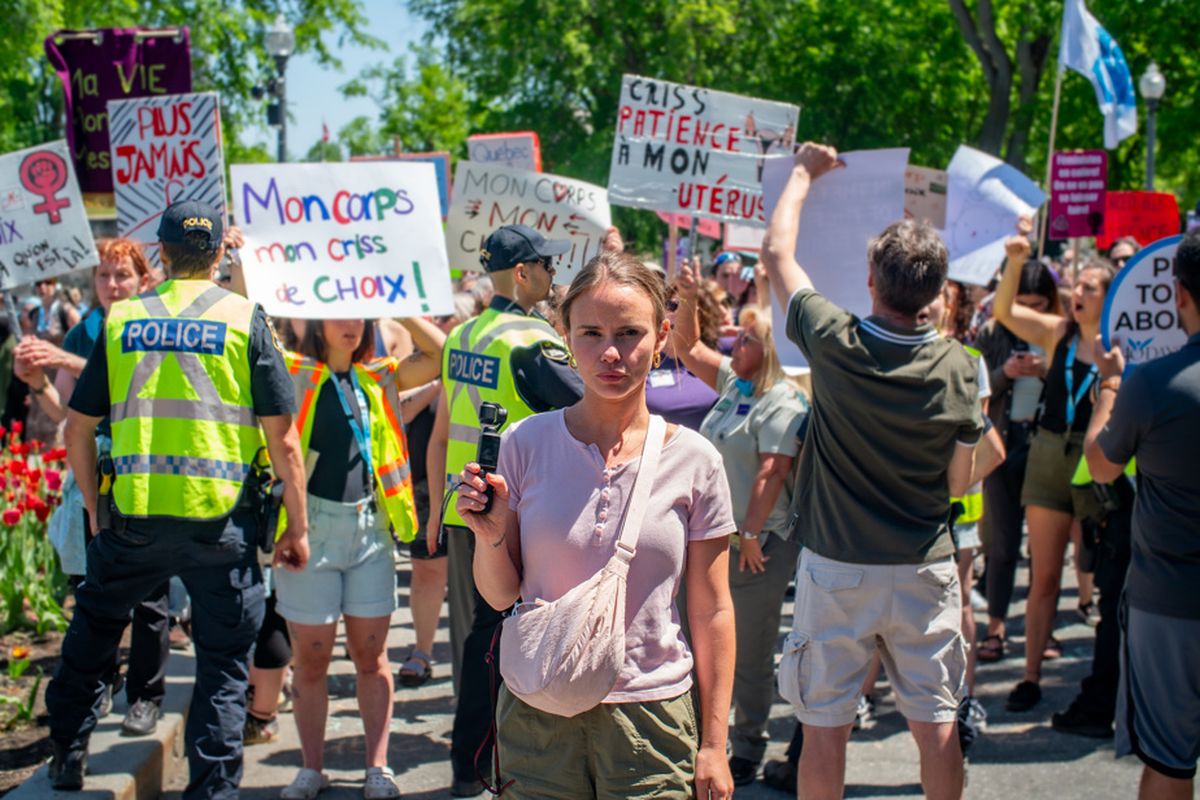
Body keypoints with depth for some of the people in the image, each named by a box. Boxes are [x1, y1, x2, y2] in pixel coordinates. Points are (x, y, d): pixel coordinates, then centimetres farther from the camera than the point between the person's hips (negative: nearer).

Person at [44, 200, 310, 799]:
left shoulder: (122, 319, 7)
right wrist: (297, 527, 3)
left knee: (94, 627, 26)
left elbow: (77, 430, 10)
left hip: (133, 518, 3)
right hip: (220, 520, -2)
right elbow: (282, 439, -4)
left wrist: (95, 508, 21)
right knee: (223, 660, 8)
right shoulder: (244, 318, -1)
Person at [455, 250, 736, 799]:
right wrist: (489, 535, -18)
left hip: (650, 717, 0)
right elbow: (500, 594, 2)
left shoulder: (694, 461, -5)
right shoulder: (526, 444, -4)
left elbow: (711, 612, 1)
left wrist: (713, 747, 2)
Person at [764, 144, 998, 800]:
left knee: (824, 724, 7)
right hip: (925, 569, 2)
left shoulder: (834, 343, -14)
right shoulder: (957, 368, -9)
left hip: (836, 568, -2)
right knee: (936, 721, 11)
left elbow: (776, 251, 2)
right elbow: (960, 482, 0)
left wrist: (804, 173, 16)